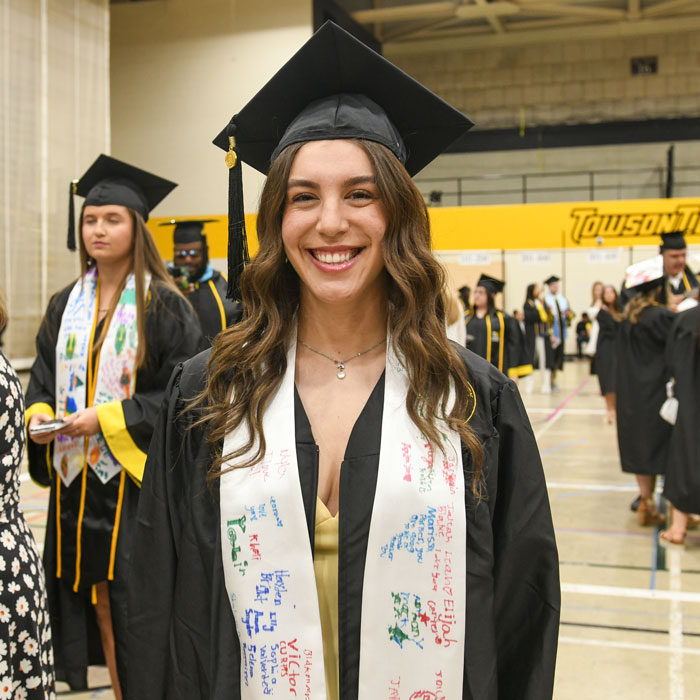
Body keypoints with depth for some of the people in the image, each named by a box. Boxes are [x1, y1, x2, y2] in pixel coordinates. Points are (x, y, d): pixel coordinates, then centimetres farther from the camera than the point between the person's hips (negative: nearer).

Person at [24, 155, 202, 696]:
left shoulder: (163, 306, -7)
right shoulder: (66, 306, 11)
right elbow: (44, 377, 14)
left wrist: (108, 417, -18)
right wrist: (37, 413, -7)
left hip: (136, 478, -5)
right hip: (76, 477, 5)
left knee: (137, 601, 0)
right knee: (90, 592, 12)